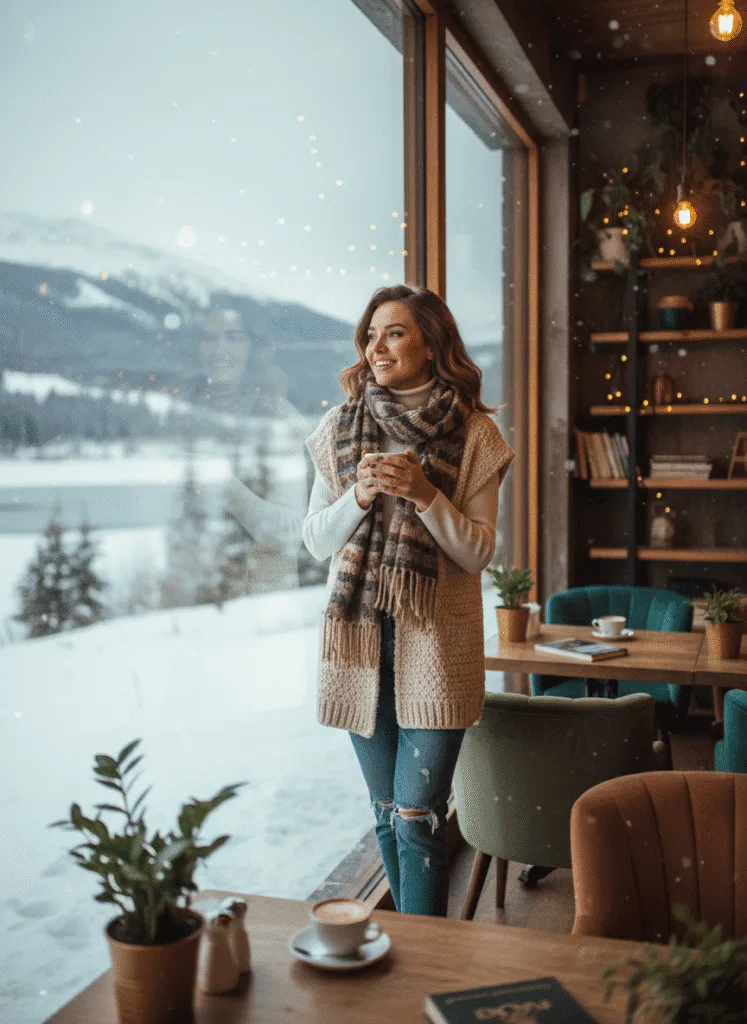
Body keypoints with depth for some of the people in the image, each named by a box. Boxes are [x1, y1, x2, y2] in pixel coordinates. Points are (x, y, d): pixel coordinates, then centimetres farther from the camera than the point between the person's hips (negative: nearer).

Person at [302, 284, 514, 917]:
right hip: (359, 636, 3)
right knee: (387, 812, 14)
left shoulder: (474, 433, -3)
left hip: (436, 642, -3)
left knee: (418, 816, -5)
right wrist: (360, 495, -13)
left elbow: (478, 552, -5)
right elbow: (316, 541, 6)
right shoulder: (340, 428, 5)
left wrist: (424, 494, -20)